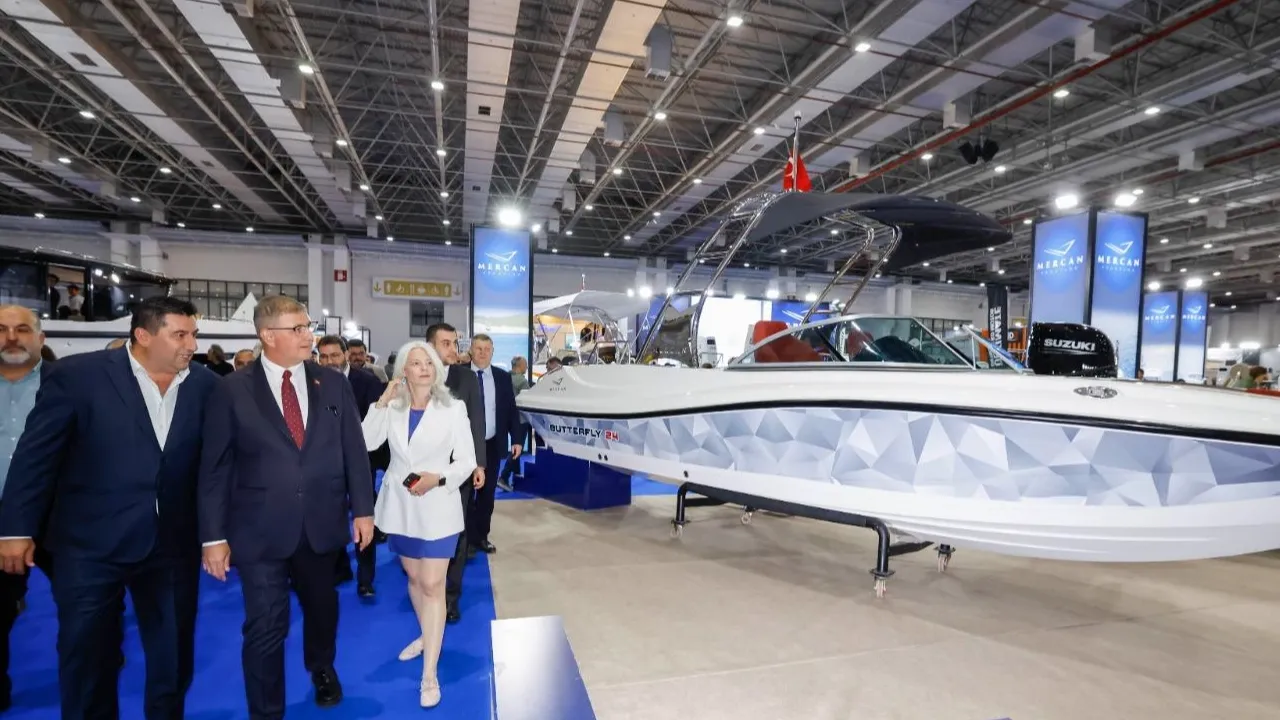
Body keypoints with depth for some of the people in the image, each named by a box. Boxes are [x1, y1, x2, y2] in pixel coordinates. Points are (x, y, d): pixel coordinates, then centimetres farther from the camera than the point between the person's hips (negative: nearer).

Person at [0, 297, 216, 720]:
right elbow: (36, 455, -4)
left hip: (174, 544, 2)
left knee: (174, 655, 15)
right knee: (86, 656, 14)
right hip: (91, 543, -2)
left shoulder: (205, 385, -2)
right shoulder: (77, 375, -9)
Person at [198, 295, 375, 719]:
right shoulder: (233, 390, -6)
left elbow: (354, 451, 2)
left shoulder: (334, 385, 0)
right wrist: (214, 535, -5)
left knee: (322, 607, 23)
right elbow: (214, 468, -4)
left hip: (322, 526, 3)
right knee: (265, 630, 5)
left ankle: (321, 668, 52)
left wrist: (363, 510, 2)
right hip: (260, 532, -3)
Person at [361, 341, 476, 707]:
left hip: (436, 508, -4)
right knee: (414, 577, 20)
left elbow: (467, 461, -8)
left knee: (433, 585, -3)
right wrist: (382, 402, -19)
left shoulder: (453, 408, -9)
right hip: (400, 505, 4)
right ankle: (426, 635, 44)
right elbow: (366, 443, -14)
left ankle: (430, 674, 6)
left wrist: (438, 478, -24)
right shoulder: (392, 407, 1)